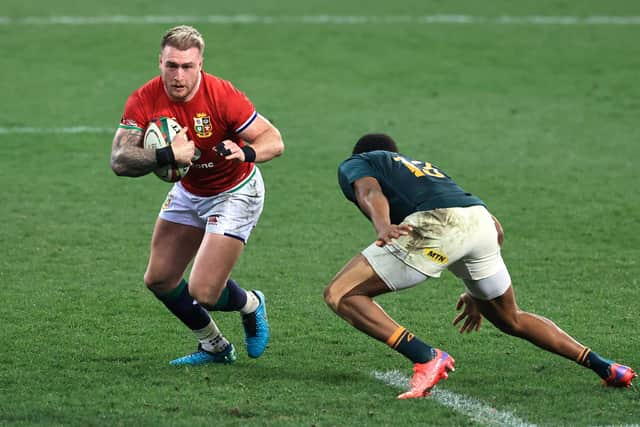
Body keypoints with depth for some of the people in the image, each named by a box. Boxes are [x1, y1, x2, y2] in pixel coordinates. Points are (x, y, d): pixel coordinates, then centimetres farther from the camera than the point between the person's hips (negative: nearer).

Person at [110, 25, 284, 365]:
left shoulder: (221, 96, -29)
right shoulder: (145, 101, -20)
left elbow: (274, 140, -25)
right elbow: (119, 161, -27)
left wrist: (246, 153, -47)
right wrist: (167, 155, -44)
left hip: (235, 193, -5)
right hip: (188, 191, 5)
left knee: (202, 293, -13)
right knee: (158, 279, 8)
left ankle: (251, 305, 23)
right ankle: (214, 347, 30)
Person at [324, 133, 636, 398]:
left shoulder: (353, 164, 26)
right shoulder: (425, 168, 42)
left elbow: (370, 190, -1)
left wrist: (382, 226, -22)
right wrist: (477, 293, 46)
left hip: (436, 224, -7)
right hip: (479, 219, 7)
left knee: (340, 295, 0)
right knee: (511, 321, 29)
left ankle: (427, 358, -13)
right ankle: (604, 367, 25)